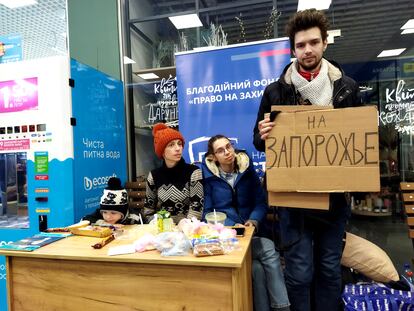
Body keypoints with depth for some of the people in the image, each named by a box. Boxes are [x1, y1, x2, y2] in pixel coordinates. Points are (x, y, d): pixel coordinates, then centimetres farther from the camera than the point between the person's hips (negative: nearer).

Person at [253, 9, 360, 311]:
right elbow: (260, 141, 5)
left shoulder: (347, 86, 5)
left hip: (335, 195, 3)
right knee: (300, 272, 3)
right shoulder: (276, 91, 0)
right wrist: (263, 136, -18)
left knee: (330, 269, 15)